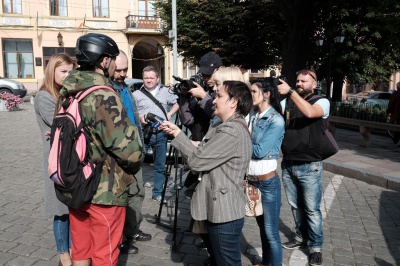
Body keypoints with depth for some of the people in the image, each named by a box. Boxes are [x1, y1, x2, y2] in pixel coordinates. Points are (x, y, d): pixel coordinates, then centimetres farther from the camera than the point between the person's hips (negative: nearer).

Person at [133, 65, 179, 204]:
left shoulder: (165, 91, 11)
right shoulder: (137, 94, 2)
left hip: (161, 134, 3)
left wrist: (170, 113, 6)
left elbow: (176, 103, 23)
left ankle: (157, 193, 24)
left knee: (160, 166, 11)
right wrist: (139, 117, -18)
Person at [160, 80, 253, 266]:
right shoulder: (233, 127, 13)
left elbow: (197, 160, -22)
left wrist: (178, 135, -8)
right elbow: (203, 154, 9)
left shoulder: (232, 131, -22)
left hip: (224, 213, -10)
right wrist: (177, 133, 1)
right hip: (220, 210, 11)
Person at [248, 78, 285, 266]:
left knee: (271, 232, 5)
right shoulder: (253, 116, 6)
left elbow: (260, 151, -21)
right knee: (261, 226, 22)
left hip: (267, 183, -7)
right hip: (251, 180, 7)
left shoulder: (276, 120, -14)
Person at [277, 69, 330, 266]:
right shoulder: (287, 102, 6)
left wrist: (290, 92, -29)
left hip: (309, 166, -4)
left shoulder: (322, 102, -5)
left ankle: (315, 246, 24)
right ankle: (301, 236, 38)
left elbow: (310, 113, -26)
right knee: (295, 205, 18)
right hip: (287, 164, 4)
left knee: (312, 209, 7)